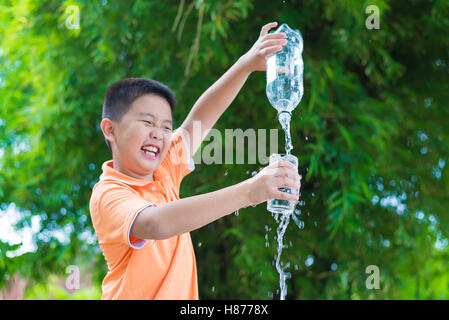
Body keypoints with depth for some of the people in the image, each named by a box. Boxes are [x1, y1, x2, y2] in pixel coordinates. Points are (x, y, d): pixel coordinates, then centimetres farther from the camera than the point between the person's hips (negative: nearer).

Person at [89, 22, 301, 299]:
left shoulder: (164, 171, 6)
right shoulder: (108, 194, -14)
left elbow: (199, 120, 11)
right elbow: (155, 223, -32)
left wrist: (247, 64, 0)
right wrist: (246, 192, -36)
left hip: (182, 294, 7)